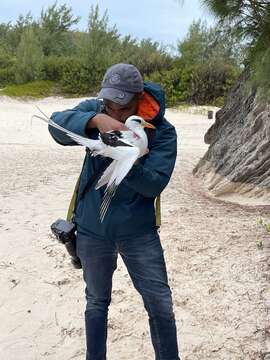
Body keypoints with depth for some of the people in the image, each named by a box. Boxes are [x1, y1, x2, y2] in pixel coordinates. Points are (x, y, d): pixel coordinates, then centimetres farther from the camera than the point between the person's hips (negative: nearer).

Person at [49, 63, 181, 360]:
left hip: (139, 232, -1)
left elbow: (155, 183, -22)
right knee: (96, 302, 19)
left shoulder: (162, 132, -14)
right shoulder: (95, 110, -8)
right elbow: (57, 125, -26)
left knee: (160, 304, 4)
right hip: (92, 230, 2)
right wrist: (96, 120, -42)